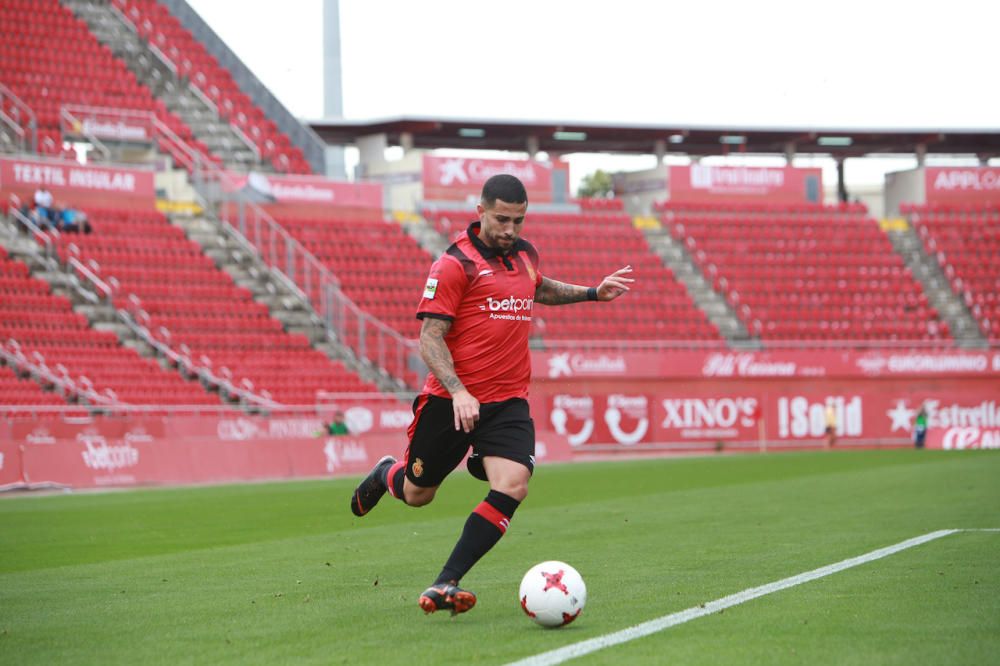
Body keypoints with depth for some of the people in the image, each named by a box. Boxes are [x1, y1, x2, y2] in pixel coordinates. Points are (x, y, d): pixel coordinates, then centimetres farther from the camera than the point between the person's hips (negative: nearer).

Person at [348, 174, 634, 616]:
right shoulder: (456, 263, -11)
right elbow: (430, 338, -14)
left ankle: (445, 585, -17)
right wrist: (458, 391, -26)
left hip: (508, 402, 4)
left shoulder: (525, 254, 10)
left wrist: (592, 293, 25)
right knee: (417, 495, 11)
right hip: (452, 400, -4)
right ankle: (386, 476, 50)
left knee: (512, 486, -20)